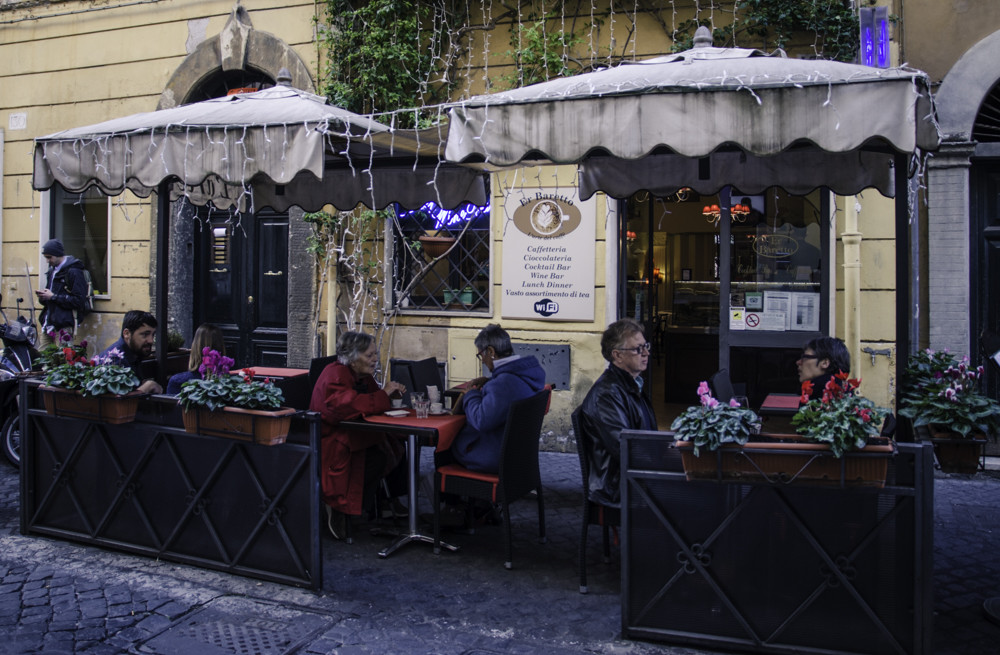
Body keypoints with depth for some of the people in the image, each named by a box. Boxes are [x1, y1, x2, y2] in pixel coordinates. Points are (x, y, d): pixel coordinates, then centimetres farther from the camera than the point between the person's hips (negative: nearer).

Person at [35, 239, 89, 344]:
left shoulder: (73, 272, -8)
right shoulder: (51, 271, 19)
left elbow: (79, 301, -16)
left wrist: (53, 297, -13)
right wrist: (42, 296, 6)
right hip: (48, 324, 8)